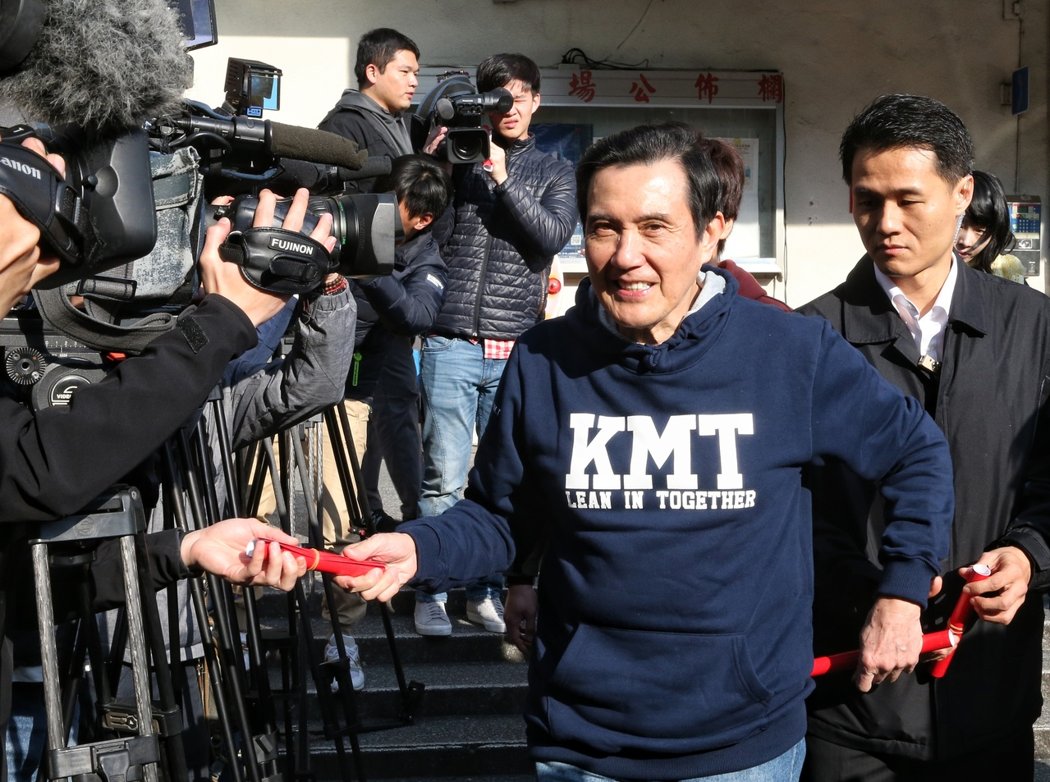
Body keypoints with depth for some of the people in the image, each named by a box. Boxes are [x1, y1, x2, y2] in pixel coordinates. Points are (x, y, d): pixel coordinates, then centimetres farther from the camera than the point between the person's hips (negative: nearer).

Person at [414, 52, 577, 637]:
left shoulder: (554, 173, 15)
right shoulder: (458, 160, 12)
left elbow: (552, 236, -2)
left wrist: (503, 178, -9)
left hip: (517, 348, 1)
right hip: (453, 342, -1)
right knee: (444, 476, -3)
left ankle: (487, 591, 16)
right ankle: (431, 593, 7)